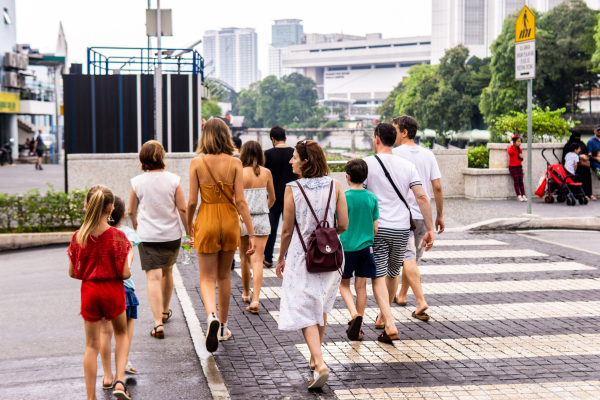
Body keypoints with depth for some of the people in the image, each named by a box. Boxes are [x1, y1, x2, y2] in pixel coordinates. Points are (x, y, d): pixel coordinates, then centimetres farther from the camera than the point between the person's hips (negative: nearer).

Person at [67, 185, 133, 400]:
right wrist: (129, 255, 3)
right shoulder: (117, 236, -14)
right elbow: (125, 273, -14)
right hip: (113, 291, -2)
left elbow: (73, 273, 0)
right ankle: (120, 381, 7)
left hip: (89, 291, 2)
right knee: (121, 334, 22)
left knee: (91, 345, 10)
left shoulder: (78, 237, -7)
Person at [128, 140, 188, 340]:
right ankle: (164, 311, 40)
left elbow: (131, 211, 5)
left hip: (147, 236, -2)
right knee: (167, 272, 22)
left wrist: (136, 227, 24)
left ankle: (158, 322, -18)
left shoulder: (137, 182, -6)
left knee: (153, 278, -6)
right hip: (172, 234, 2)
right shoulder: (173, 180, -7)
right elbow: (182, 209, -5)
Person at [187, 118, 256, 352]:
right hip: (229, 221, 2)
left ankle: (212, 316, -24)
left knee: (207, 278, 5)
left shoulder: (197, 163, -8)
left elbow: (192, 201, -6)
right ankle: (222, 326, 26)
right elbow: (240, 201, -10)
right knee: (224, 276, 17)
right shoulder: (235, 163, -6)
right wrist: (251, 233, -6)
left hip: (206, 221, -1)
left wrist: (189, 223, 13)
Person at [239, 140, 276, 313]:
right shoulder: (266, 173, 0)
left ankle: (246, 293, 33)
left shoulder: (240, 173, -10)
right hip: (261, 220, 1)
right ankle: (255, 299, -15)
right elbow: (272, 198, 12)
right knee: (257, 260, -3)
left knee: (245, 258, 17)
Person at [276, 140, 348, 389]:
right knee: (321, 305, 22)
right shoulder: (334, 185, -4)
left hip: (302, 255, -4)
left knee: (305, 311, 2)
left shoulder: (292, 189, -12)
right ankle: (315, 357, 32)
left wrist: (281, 259, 7)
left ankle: (320, 363, -13)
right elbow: (343, 225, -2)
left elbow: (287, 231, -7)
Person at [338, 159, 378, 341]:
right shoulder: (372, 198, -1)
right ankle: (357, 328, 14)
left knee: (344, 284, 12)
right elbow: (375, 227, 4)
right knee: (361, 285, 10)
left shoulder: (344, 198, -12)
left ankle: (354, 314, -12)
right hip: (366, 246, 3)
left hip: (346, 247, -3)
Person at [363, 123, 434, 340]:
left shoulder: (368, 163, -4)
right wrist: (430, 229, 3)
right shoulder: (407, 166, 6)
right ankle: (382, 318, 37)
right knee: (393, 274, 20)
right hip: (402, 229, 4)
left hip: (377, 227, -4)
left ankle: (390, 325, -19)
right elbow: (422, 197, 0)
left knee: (378, 277, -4)